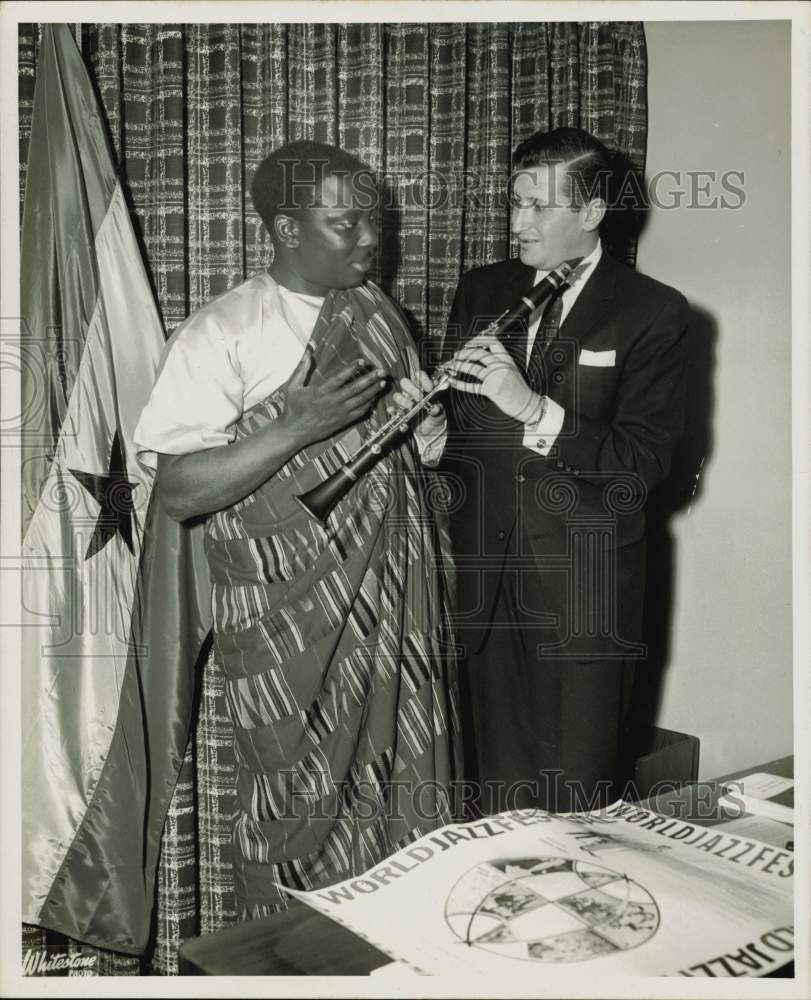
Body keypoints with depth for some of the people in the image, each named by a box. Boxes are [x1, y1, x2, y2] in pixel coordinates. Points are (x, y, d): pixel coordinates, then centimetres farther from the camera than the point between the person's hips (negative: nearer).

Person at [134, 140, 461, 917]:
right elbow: (179, 490, -15)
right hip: (292, 621, -5)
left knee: (409, 799, 14)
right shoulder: (220, 336, -10)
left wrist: (428, 433, 1)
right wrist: (296, 427, -23)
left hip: (397, 612, 6)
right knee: (302, 823, 8)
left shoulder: (379, 314, 10)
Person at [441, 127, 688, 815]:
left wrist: (534, 408, -20)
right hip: (487, 578, 4)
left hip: (584, 587, -3)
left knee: (576, 803, 5)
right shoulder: (480, 293, 10)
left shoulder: (652, 312, -3)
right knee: (491, 791, 12)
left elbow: (647, 461, -12)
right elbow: (455, 429, 12)